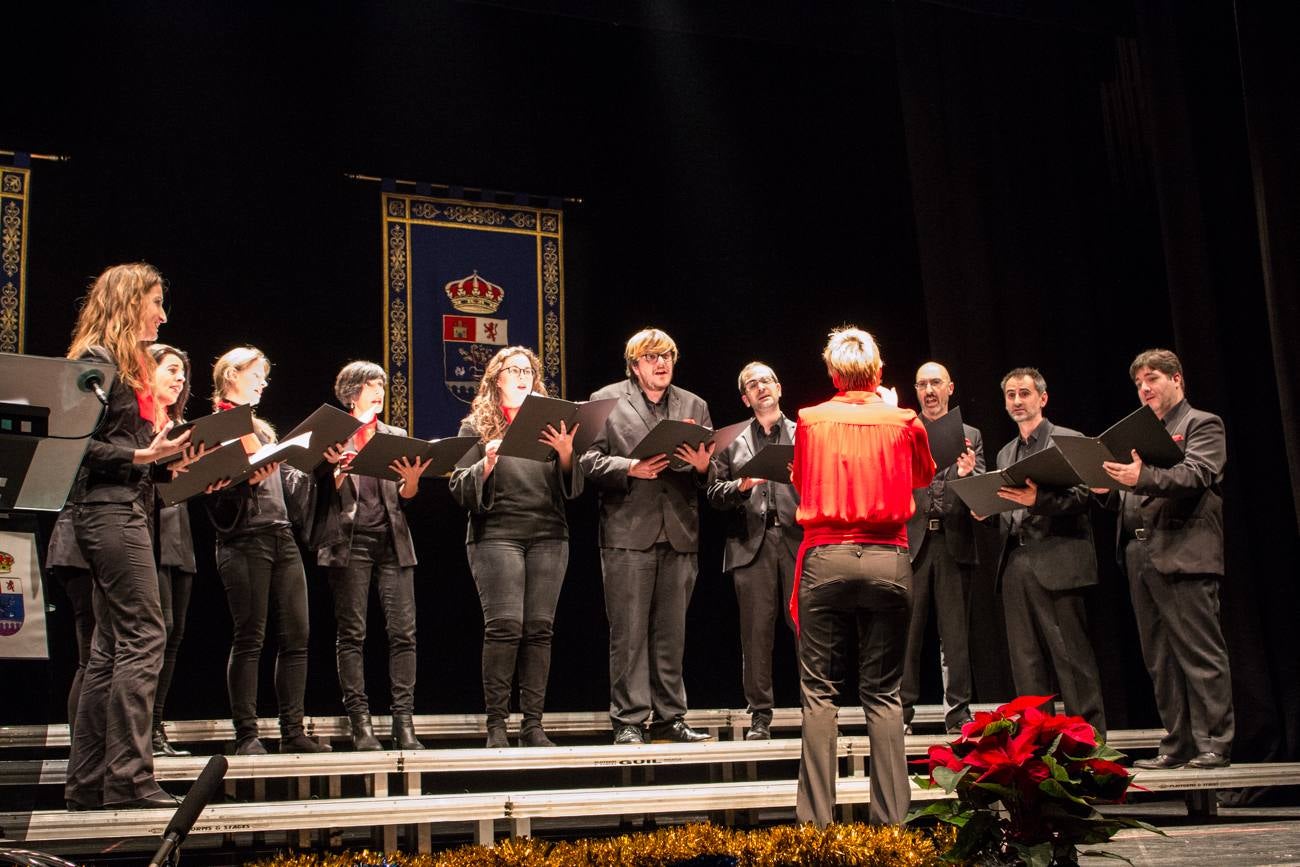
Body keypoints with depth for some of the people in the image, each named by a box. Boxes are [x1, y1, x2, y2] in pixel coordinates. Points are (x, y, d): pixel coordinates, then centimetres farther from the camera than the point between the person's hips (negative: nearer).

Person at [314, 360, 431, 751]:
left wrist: (411, 480, -10)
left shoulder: (396, 436, 19)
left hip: (392, 542, 3)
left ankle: (404, 722, -4)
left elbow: (405, 496, 12)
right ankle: (360, 722, -1)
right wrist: (341, 469, -20)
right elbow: (327, 491, 0)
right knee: (352, 633, -4)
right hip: (350, 540, -3)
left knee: (403, 631, -5)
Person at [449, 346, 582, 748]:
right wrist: (485, 465, -15)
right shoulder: (476, 426, 9)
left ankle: (533, 724, 4)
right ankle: (496, 724, -5)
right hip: (497, 535, -3)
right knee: (504, 625, -12)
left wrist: (567, 455, -7)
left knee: (540, 628, -1)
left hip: (548, 537, 3)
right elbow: (460, 491, 3)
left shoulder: (548, 424, 17)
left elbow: (571, 488, 13)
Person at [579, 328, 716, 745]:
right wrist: (630, 468, -16)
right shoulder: (606, 400, 6)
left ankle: (669, 719, 15)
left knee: (672, 632, 8)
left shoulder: (694, 405, 17)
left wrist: (703, 466, -9)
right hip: (628, 533, -4)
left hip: (680, 535, 4)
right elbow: (590, 460, -2)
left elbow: (712, 470, 13)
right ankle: (629, 721, 3)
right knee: (628, 631, -3)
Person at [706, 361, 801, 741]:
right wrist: (741, 486, -8)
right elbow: (715, 494, 10)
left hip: (798, 541, -1)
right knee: (756, 631, 0)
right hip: (752, 544, 1)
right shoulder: (733, 443, 16)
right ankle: (760, 715, 7)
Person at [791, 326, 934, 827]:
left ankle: (816, 818, 2)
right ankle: (891, 817, 6)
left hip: (825, 558, -1)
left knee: (818, 688, 4)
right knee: (882, 693, 7)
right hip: (887, 560, 1)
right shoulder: (903, 422, 1)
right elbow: (924, 477, 22)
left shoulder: (810, 421, 1)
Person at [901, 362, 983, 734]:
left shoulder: (970, 435, 14)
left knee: (955, 629, 4)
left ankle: (957, 711, 9)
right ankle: (902, 708, 6)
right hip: (911, 539, -1)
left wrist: (967, 475, -15)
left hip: (954, 540, 1)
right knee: (907, 628, -1)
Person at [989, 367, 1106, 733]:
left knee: (1072, 655, -5)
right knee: (1026, 661, 7)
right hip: (1015, 563, 6)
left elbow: (1082, 495, -9)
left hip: (1056, 562, -6)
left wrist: (1038, 500, -22)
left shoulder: (1069, 441, 1)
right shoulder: (1005, 453, 21)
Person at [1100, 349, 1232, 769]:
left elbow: (1195, 475, -15)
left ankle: (1213, 745, -2)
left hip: (1183, 555, -7)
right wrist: (1109, 485, -2)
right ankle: (1177, 745, 13)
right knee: (1160, 660, 8)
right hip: (1141, 556, 8)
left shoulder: (1203, 425, 2)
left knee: (1200, 654, -6)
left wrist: (1143, 477, -30)